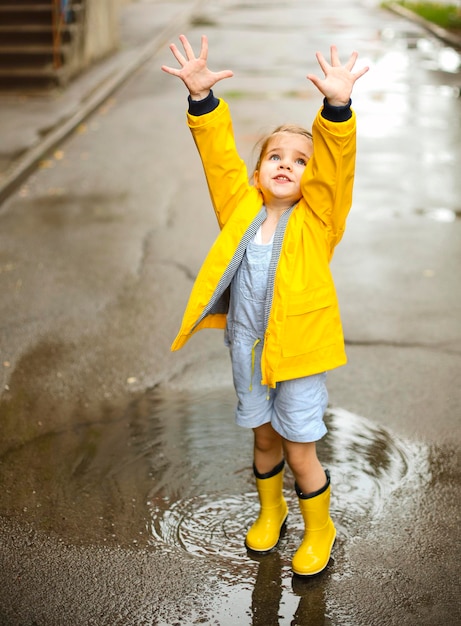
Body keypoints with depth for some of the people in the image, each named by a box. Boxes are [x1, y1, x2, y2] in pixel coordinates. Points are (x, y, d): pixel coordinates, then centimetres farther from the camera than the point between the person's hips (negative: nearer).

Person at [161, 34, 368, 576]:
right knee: (264, 438, 21)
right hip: (247, 349, 3)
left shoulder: (317, 218, -10)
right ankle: (270, 510, 48)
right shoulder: (242, 208, -3)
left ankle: (319, 529, 34)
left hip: (299, 351, -3)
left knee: (299, 451, 8)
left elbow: (336, 160, -24)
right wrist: (202, 97, -25)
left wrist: (337, 105, -40)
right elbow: (219, 154, -10)